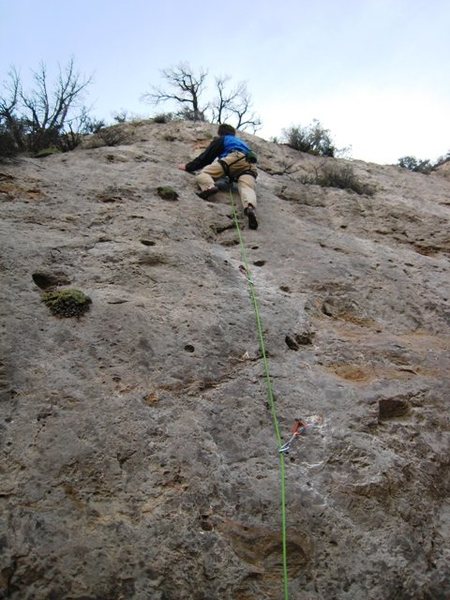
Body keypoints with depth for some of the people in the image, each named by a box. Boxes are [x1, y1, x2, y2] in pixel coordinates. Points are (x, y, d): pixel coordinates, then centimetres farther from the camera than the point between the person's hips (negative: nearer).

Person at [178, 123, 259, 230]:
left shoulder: (221, 139, 28)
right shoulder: (240, 141, 46)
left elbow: (206, 156, 24)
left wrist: (188, 167, 31)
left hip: (235, 158, -5)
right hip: (250, 165, 5)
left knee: (204, 172, 0)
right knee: (247, 188, -21)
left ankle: (209, 187, -36)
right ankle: (250, 207, -56)